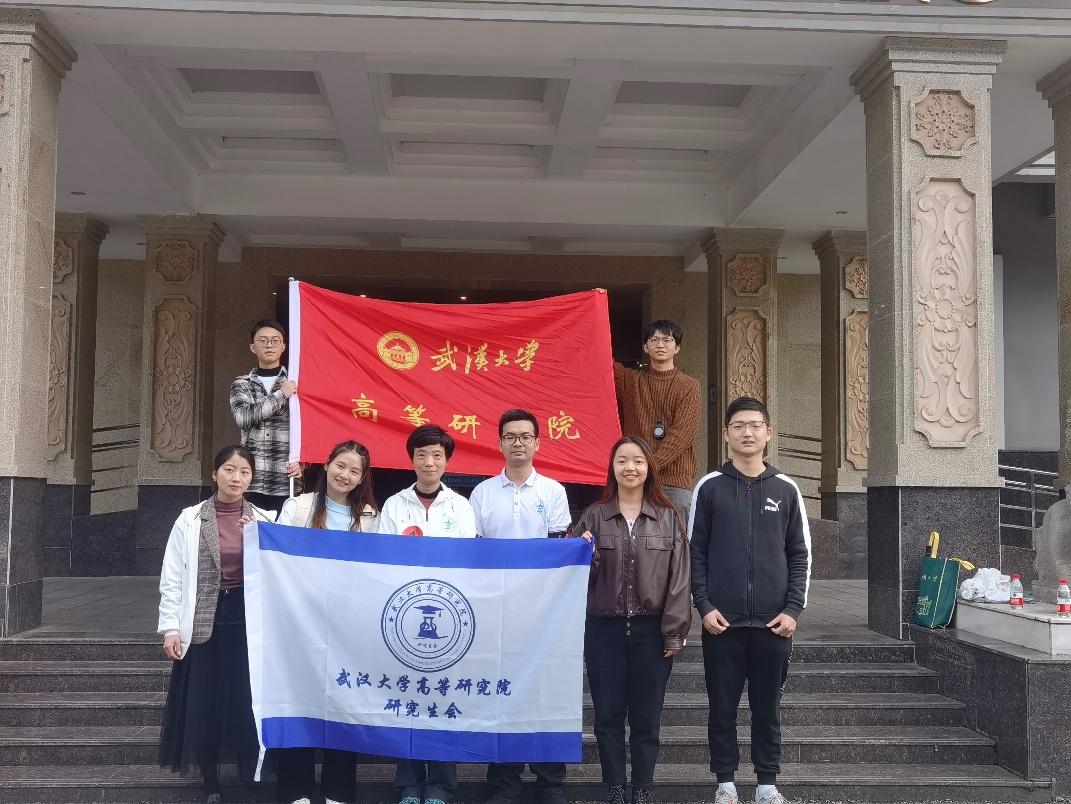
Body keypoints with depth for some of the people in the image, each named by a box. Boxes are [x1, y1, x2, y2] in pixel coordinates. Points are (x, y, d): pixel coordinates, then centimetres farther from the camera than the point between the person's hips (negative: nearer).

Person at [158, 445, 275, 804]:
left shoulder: (265, 521, 5)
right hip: (204, 621, 0)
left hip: (248, 619, 0)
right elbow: (172, 578, 2)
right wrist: (171, 627, -4)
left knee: (248, 701, 2)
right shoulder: (190, 519, 3)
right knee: (203, 704, 4)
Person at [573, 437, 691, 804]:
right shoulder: (594, 517, 4)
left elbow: (679, 577, -1)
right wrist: (586, 556, -16)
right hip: (604, 629, 1)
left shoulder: (669, 518, 2)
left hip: (651, 629, -1)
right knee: (608, 715, 6)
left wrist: (675, 631, -5)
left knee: (646, 717, 7)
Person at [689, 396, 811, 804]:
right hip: (722, 621, -1)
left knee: (768, 708, 9)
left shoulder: (786, 490, 5)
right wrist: (704, 606, -7)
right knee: (723, 707, 6)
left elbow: (800, 555, 6)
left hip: (772, 622, 1)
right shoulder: (709, 488, 2)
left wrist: (793, 609, -2)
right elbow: (695, 552, 1)